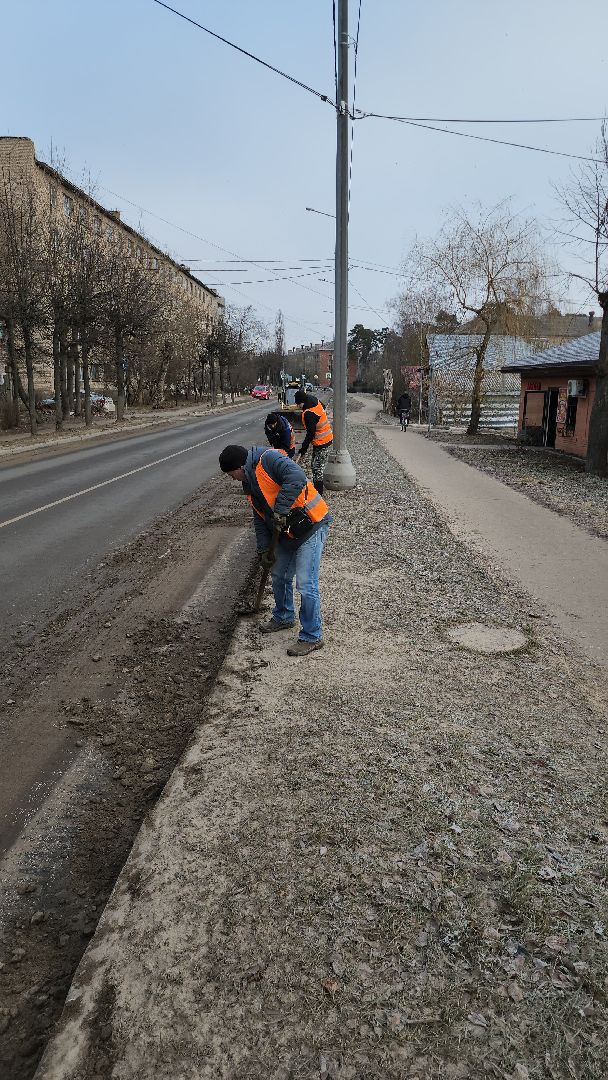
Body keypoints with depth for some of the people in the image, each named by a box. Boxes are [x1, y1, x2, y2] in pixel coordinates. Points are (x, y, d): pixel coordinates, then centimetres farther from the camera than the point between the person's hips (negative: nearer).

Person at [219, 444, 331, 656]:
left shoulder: (268, 459, -17)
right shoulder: (249, 483, 13)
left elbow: (297, 478, -34)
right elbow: (259, 518, 18)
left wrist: (279, 511, -30)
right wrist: (264, 549, 13)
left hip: (311, 525, -10)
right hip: (287, 531, 10)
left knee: (305, 584, -9)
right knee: (279, 575, 20)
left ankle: (312, 637, 3)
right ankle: (284, 618, 42)